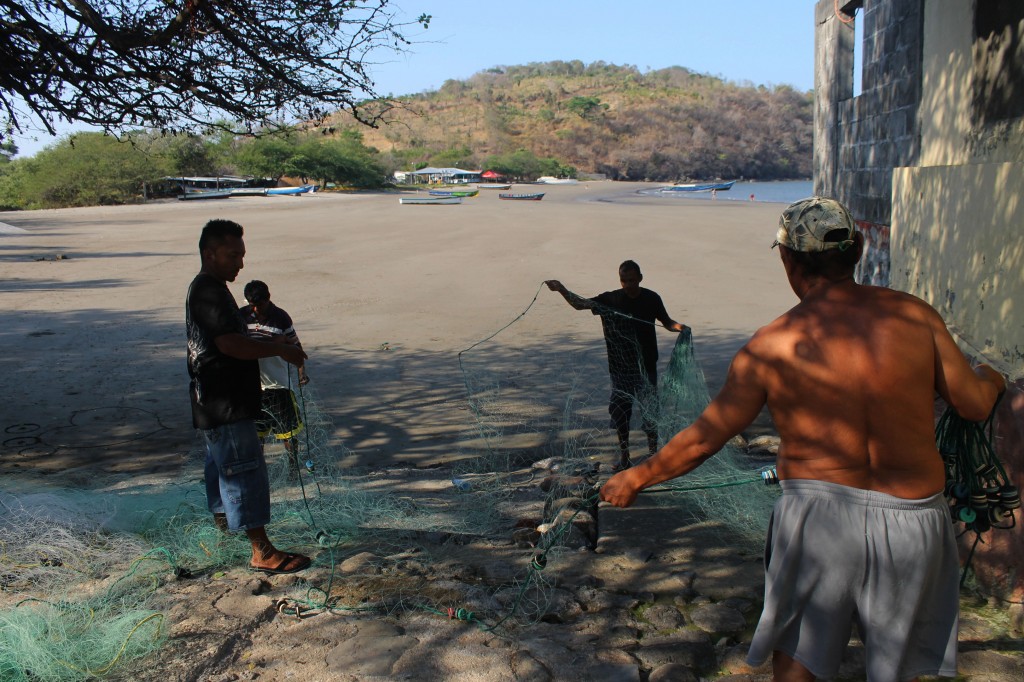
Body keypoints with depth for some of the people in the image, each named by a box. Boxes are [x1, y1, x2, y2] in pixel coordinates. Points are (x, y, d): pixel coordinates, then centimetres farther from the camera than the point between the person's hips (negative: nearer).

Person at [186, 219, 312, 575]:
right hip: (223, 404, -11)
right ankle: (262, 551, -6)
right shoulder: (207, 292, -20)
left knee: (222, 462, 26)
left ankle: (221, 516, 46)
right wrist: (281, 349, -22)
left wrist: (270, 345, 13)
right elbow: (230, 344, -29)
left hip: (217, 402, 11)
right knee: (245, 468, -9)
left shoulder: (209, 289, 15)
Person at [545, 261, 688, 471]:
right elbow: (580, 304, -8)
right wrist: (561, 289, -23)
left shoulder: (651, 299, -4)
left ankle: (653, 449, 23)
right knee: (619, 408, 3)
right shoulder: (610, 299, -5)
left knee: (649, 407, 4)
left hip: (646, 364, -1)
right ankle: (624, 456, 15)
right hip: (620, 365, 1)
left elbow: (666, 321, 8)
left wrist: (679, 327, -14)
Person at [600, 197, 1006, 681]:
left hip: (818, 511, -2)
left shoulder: (770, 346, -7)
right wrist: (991, 378, 30)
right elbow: (975, 405, 5)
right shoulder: (914, 314, -4)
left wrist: (634, 479, 12)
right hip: (911, 517, 2)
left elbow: (702, 439, -3)